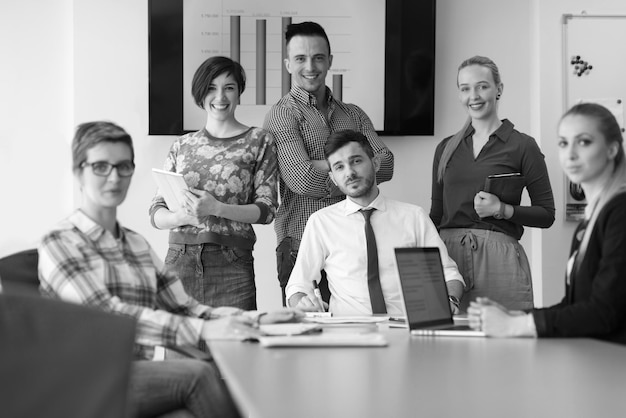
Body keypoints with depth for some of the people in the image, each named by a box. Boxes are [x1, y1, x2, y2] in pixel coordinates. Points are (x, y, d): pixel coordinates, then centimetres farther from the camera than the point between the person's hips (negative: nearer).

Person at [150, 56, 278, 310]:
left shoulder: (259, 142, 7)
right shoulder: (182, 146, 14)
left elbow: (267, 209, -1)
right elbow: (156, 212, 11)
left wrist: (217, 209, -15)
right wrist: (180, 216, -11)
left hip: (232, 265, -2)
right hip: (179, 260, 2)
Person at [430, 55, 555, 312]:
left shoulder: (522, 146, 2)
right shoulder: (446, 148, 14)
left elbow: (546, 214, 1)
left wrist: (502, 210, -12)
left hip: (500, 258, -3)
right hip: (448, 254, 3)